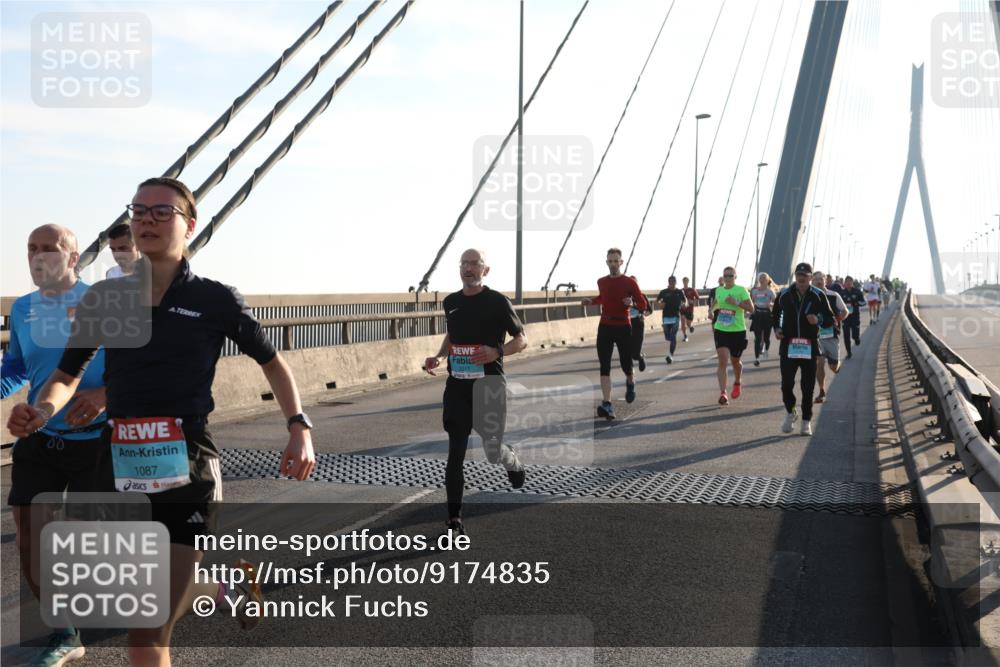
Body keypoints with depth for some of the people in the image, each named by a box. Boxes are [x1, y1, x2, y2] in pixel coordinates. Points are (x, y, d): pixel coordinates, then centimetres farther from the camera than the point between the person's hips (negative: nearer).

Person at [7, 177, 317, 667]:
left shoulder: (216, 300, -4)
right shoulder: (103, 298, 4)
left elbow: (271, 362, 8)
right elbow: (67, 375, 13)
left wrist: (299, 428, -6)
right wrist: (42, 410, -9)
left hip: (187, 475, -4)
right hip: (121, 474, 5)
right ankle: (232, 586, 48)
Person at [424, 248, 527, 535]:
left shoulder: (498, 301, -6)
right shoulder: (451, 302, 9)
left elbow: (522, 340, -1)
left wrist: (497, 352, -19)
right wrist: (438, 357, 7)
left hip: (489, 383, -4)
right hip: (457, 385, 4)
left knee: (492, 450, 2)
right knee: (455, 452, 0)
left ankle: (513, 463, 40)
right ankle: (454, 517, 8)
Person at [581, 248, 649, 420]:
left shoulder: (629, 282, -6)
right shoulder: (601, 282, 7)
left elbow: (644, 305, -4)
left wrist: (632, 303, -24)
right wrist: (591, 301, 10)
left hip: (623, 327, -3)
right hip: (605, 327, 3)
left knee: (626, 364, 5)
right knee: (604, 366, -8)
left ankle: (630, 383, 42)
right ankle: (607, 405, -12)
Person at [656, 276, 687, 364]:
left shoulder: (679, 292, 3)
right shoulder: (664, 292, 2)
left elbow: (685, 300, 14)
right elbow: (657, 300, 9)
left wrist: (685, 304, -9)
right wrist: (660, 303, -14)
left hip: (676, 316, -1)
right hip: (666, 316, 1)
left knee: (673, 336, -11)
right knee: (667, 337, 5)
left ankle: (671, 355, -8)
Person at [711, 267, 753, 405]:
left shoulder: (741, 290, -7)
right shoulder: (718, 290, 7)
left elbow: (751, 308, -11)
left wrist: (737, 302, -22)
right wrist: (712, 311, 15)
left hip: (738, 331, -2)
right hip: (721, 330, 2)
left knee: (735, 361, 13)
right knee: (723, 362, -11)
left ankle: (737, 382, 44)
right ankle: (722, 393, -13)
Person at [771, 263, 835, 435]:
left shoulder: (818, 296, 0)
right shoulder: (784, 294, 4)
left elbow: (830, 317, 5)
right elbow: (775, 314, 19)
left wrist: (818, 319, -16)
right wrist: (776, 328, 1)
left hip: (809, 347, -1)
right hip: (788, 345, 1)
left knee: (808, 386, 4)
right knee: (786, 383, -5)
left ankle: (806, 421, 17)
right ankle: (790, 412, 21)